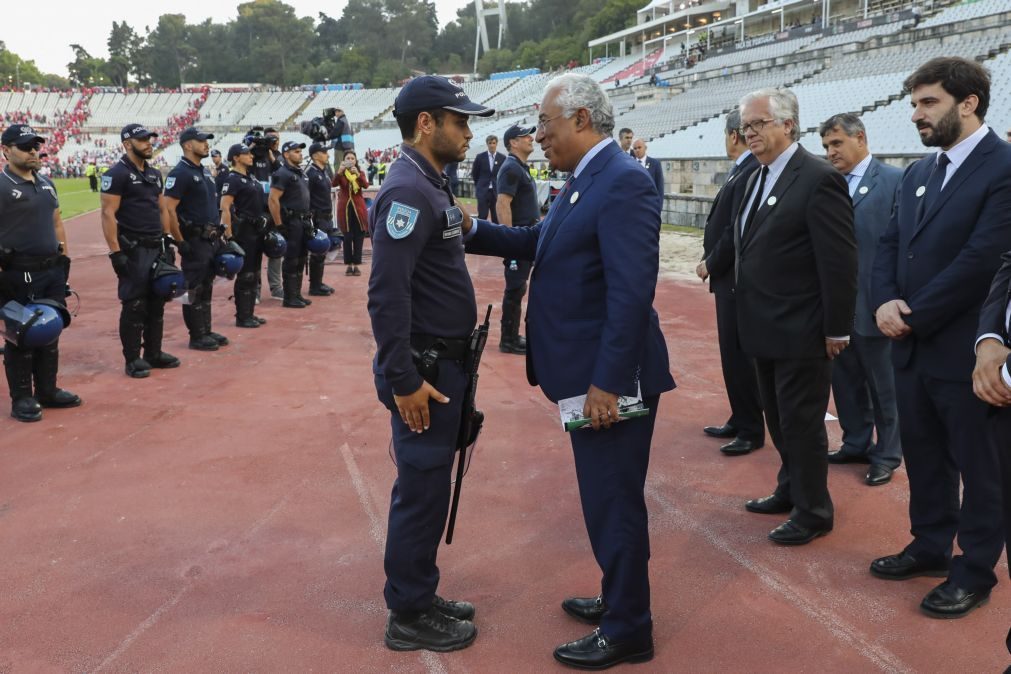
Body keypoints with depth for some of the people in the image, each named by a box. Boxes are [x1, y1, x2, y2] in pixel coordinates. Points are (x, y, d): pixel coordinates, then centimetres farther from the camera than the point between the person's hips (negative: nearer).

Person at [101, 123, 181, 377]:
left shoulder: (154, 174, 14)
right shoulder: (117, 174, -10)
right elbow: (108, 215, -15)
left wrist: (167, 242, 14)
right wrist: (115, 252, -19)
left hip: (157, 248, 8)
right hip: (133, 250, -8)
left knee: (157, 302, 12)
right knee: (134, 305, -2)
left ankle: (154, 352, 23)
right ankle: (132, 359, 6)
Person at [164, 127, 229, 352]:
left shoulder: (205, 172, 15)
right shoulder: (180, 173, -13)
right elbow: (168, 209, -18)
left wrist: (218, 235, 19)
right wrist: (181, 242, -19)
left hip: (211, 240, 9)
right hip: (194, 241, -9)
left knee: (206, 288, 14)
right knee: (194, 290, -1)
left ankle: (206, 331, 23)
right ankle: (197, 337, 6)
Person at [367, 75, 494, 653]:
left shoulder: (431, 185, 11)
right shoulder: (408, 191, -20)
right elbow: (387, 295, -25)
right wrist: (403, 380, -24)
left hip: (444, 363, 10)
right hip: (425, 370, -10)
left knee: (430, 486, 18)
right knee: (421, 491, 2)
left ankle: (420, 596, 32)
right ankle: (409, 616, 17)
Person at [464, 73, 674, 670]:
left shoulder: (623, 182, -20)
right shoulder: (586, 180, 11)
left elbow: (632, 290, -25)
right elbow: (541, 242, 20)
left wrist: (607, 383, -26)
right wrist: (473, 230, 8)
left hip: (611, 376, -10)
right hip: (588, 373, 10)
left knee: (614, 500, 3)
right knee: (606, 496, 21)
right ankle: (619, 598, 38)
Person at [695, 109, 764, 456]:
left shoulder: (750, 172, -19)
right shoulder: (743, 170, 11)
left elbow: (737, 231, -22)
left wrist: (710, 264, -11)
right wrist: (711, 262, 4)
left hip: (737, 279, -10)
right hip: (730, 277, 10)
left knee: (738, 354, -1)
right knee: (734, 353, 17)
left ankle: (751, 431, 10)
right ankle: (740, 420, 28)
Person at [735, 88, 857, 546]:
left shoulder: (818, 179, -17)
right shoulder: (759, 178, 11)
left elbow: (839, 262, -18)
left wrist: (837, 330, -16)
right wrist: (748, 316, 13)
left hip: (801, 332, -8)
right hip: (766, 330, 9)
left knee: (802, 424, 3)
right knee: (780, 420, 20)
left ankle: (813, 512, 18)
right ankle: (791, 490, 36)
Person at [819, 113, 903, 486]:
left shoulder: (894, 180, -9)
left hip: (873, 305, -5)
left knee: (883, 386, 8)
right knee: (845, 380, 16)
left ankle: (887, 455, 22)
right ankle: (856, 443, 32)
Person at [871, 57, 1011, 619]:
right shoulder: (918, 173, 12)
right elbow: (891, 245, 12)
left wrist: (914, 317, -15)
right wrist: (885, 302, -7)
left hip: (965, 350, -7)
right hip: (912, 345, 7)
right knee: (924, 457, 18)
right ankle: (931, 545, 35)